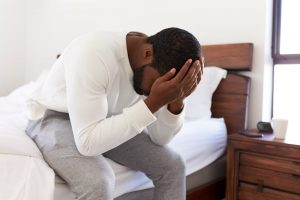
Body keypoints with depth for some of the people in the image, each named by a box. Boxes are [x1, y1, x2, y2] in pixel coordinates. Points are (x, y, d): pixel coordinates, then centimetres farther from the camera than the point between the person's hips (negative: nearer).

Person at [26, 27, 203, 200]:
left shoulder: (155, 67, -14)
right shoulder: (94, 54, -35)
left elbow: (160, 139, -7)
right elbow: (88, 142, -37)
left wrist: (177, 102, -27)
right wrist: (153, 102, -40)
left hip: (104, 120, 6)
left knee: (172, 166, -6)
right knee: (97, 181, -34)